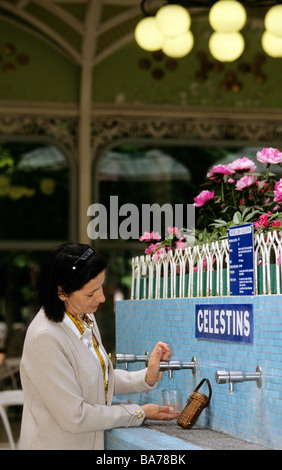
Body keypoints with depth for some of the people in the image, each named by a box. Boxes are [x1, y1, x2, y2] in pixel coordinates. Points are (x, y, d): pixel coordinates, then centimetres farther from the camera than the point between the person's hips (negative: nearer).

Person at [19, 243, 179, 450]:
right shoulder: (45, 339, -25)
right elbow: (75, 416, -22)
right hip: (57, 444, -8)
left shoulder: (86, 319, 2)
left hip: (90, 441, 8)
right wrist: (139, 413, -15)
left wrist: (147, 378, -3)